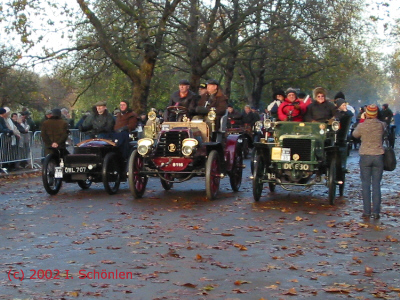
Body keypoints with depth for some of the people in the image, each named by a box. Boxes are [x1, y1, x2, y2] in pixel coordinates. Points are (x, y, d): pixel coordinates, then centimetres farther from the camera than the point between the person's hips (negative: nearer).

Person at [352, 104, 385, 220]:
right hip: (378, 156, 1)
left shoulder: (361, 126, -9)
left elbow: (355, 134, 10)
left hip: (365, 157, -1)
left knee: (365, 184, 6)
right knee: (376, 185, 5)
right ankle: (376, 212, 4)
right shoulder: (381, 125, -5)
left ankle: (367, 212, 4)